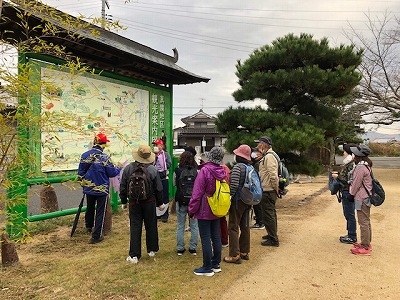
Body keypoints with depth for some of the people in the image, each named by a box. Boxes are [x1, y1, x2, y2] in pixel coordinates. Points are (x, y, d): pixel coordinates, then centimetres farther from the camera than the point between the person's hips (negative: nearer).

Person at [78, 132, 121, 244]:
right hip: (102, 189, -5)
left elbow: (80, 172, 4)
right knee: (100, 212, 6)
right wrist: (118, 168, 10)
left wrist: (83, 182, 19)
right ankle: (96, 236, 10)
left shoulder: (85, 155, -4)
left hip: (88, 188, 5)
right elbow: (111, 172, -10)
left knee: (90, 207, 27)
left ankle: (89, 226, 50)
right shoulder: (104, 157, -19)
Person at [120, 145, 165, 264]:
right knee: (151, 226, 14)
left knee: (135, 228, 4)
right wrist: (160, 203, 9)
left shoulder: (128, 168, -6)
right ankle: (152, 250, 28)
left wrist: (124, 201, 15)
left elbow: (123, 187, 1)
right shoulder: (153, 170, -10)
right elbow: (158, 189, -4)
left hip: (134, 203, 1)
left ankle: (134, 255, 5)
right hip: (149, 202, 0)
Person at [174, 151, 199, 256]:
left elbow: (174, 184, 3)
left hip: (181, 200, 0)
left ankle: (180, 248, 18)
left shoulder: (177, 170, -7)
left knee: (180, 226, 12)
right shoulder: (196, 170, -8)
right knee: (194, 225, 13)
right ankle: (193, 248, 18)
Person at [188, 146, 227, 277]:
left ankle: (207, 268, 10)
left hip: (204, 210, -6)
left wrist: (192, 209, -9)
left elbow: (197, 193, -18)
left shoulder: (205, 170, -19)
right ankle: (216, 264, 26)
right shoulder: (222, 171, 0)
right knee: (216, 236, 15)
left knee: (205, 239, 2)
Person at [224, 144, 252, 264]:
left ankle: (235, 255, 2)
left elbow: (234, 185, -23)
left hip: (238, 200, -8)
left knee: (234, 227, -1)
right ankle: (244, 252, 26)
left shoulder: (238, 167, -16)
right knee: (245, 226, 16)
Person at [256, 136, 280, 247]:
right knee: (270, 214, 20)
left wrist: (276, 188, -16)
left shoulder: (269, 157, -19)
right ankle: (272, 234, 34)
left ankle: (273, 240, 5)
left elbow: (273, 175, -25)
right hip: (268, 191, 11)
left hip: (268, 192, -11)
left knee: (268, 215, -3)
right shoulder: (267, 156, 15)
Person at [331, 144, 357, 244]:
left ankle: (352, 237, 11)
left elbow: (349, 181, -24)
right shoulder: (348, 164, 10)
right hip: (345, 193, 10)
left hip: (348, 194, -10)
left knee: (350, 215, 0)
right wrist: (338, 174, 8)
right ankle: (350, 234, 30)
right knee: (347, 214, 18)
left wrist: (338, 177, -16)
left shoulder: (352, 165, -20)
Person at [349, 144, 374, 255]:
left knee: (364, 223, -4)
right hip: (366, 197, 11)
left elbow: (356, 183, -18)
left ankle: (365, 248, 3)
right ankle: (367, 243, 30)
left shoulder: (360, 167, -23)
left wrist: (352, 194, -5)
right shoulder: (366, 165, 10)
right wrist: (354, 194, 19)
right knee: (366, 221, 18)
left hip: (362, 198, -11)